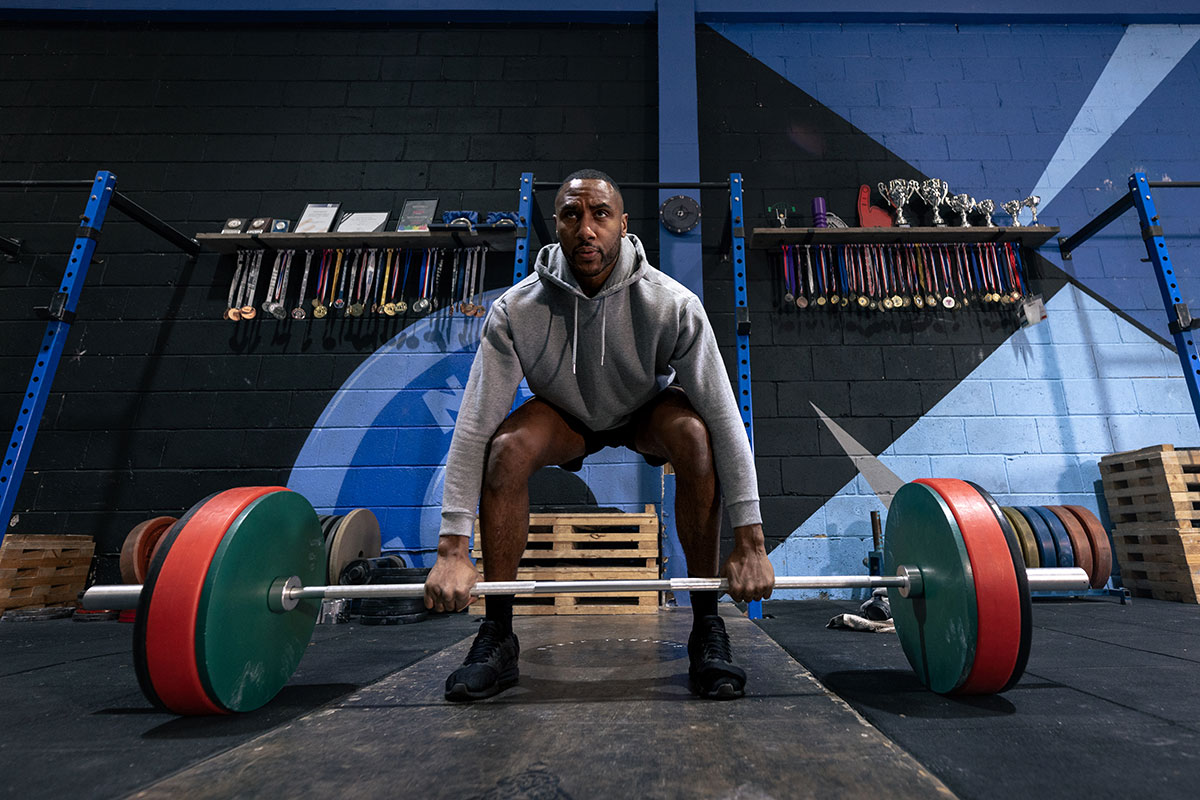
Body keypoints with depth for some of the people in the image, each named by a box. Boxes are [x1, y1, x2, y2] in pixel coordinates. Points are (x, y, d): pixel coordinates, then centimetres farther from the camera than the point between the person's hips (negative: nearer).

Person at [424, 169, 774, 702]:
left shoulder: (671, 304, -29)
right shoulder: (516, 309, -27)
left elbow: (725, 417, -29)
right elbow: (474, 425, -27)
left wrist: (750, 543, -32)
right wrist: (452, 549, -31)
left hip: (647, 409, 0)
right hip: (567, 415, 1)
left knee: (695, 435, -33)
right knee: (507, 448, -30)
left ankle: (707, 628, -16)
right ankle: (497, 636, -12)